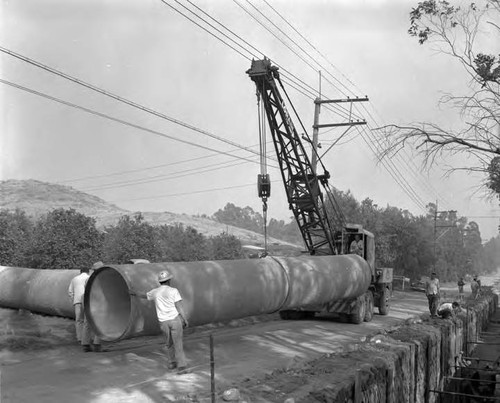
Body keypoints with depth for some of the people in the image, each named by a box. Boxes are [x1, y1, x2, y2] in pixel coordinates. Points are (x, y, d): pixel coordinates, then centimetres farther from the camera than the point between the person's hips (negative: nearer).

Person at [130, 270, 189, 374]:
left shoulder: (155, 292, 5)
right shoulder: (173, 291, -7)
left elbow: (144, 296, 25)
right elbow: (179, 307, -11)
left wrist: (134, 293, 44)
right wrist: (186, 320, -7)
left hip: (163, 322, 4)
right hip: (175, 319, -3)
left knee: (169, 342, 23)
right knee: (178, 344, 1)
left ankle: (171, 363, 29)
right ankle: (181, 367, -5)